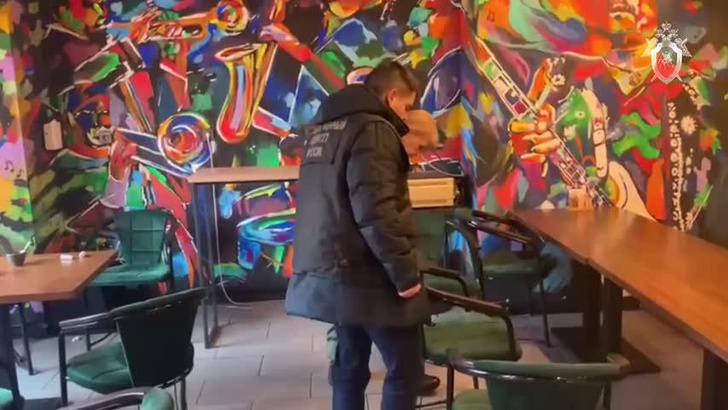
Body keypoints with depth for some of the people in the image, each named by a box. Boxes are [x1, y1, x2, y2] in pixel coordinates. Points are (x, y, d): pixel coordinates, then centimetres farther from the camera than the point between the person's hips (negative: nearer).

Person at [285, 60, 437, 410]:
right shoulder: (373, 129, -14)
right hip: (365, 276, -9)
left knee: (350, 367, 17)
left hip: (328, 272, 10)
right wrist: (406, 272, -19)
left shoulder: (323, 128, 16)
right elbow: (375, 213, -25)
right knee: (406, 369, 1)